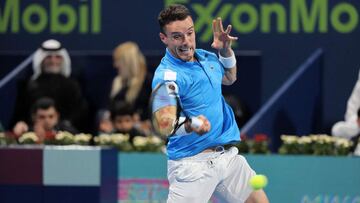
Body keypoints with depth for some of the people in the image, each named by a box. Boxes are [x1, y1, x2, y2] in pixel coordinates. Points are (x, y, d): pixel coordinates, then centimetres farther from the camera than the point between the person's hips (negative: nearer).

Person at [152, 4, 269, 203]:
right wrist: (190, 125, -52)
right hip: (191, 163, -8)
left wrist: (226, 50, 11)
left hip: (228, 155, 8)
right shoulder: (166, 75, -18)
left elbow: (229, 78, 30)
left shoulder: (207, 57, 8)